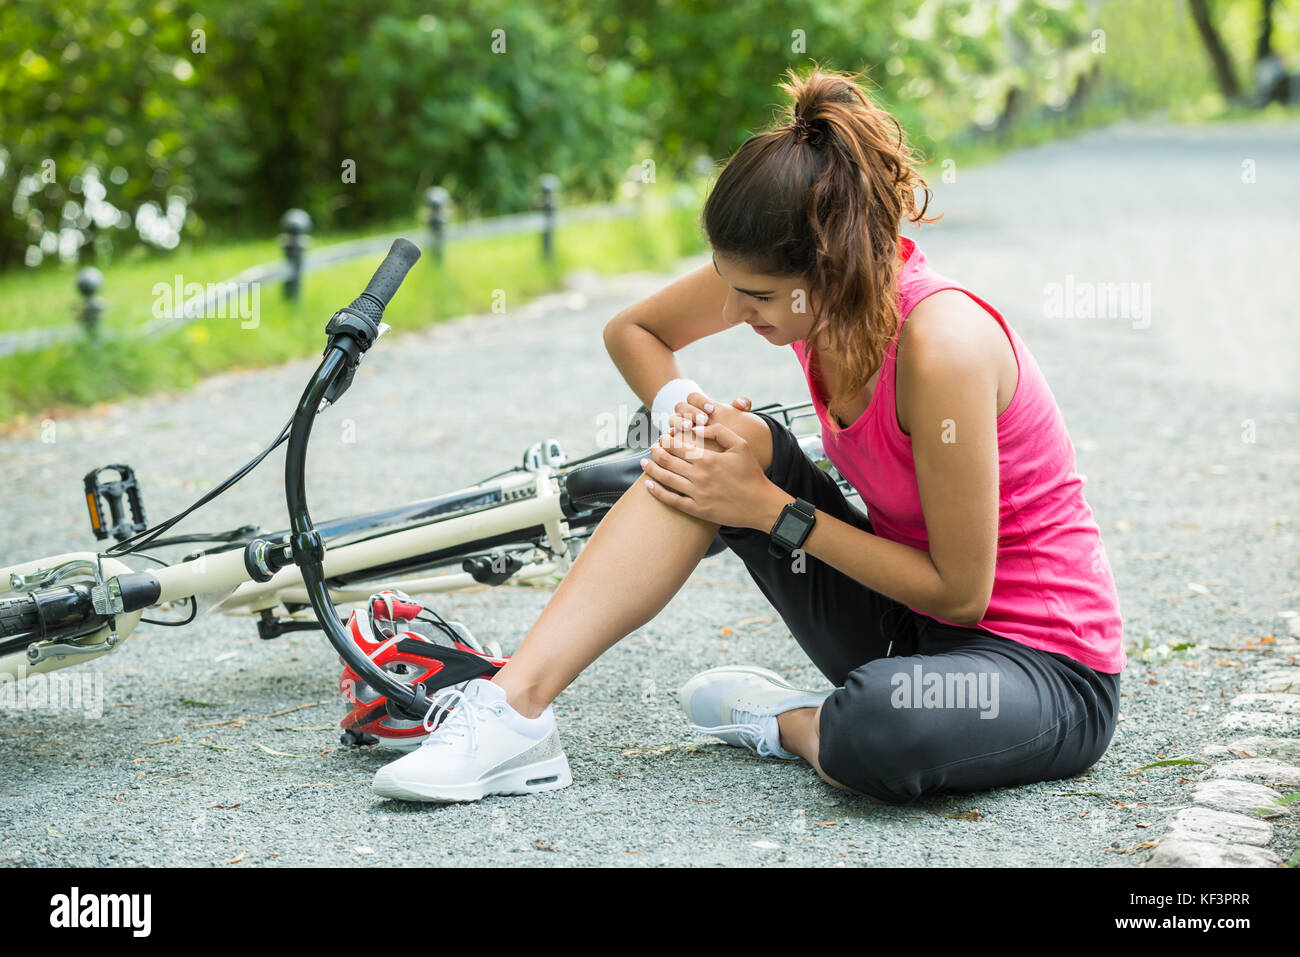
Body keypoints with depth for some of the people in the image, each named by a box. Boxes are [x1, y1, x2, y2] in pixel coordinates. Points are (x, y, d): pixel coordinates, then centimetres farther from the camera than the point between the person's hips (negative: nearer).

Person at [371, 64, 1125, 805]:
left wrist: (770, 509, -20)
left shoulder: (942, 342, -29)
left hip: (1049, 662, -7)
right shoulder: (790, 280, -8)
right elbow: (633, 330, 11)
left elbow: (961, 591, -22)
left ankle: (783, 722, -4)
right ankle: (515, 710, -17)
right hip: (906, 625, 7)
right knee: (735, 446, -13)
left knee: (877, 732, -41)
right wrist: (681, 412, -11)